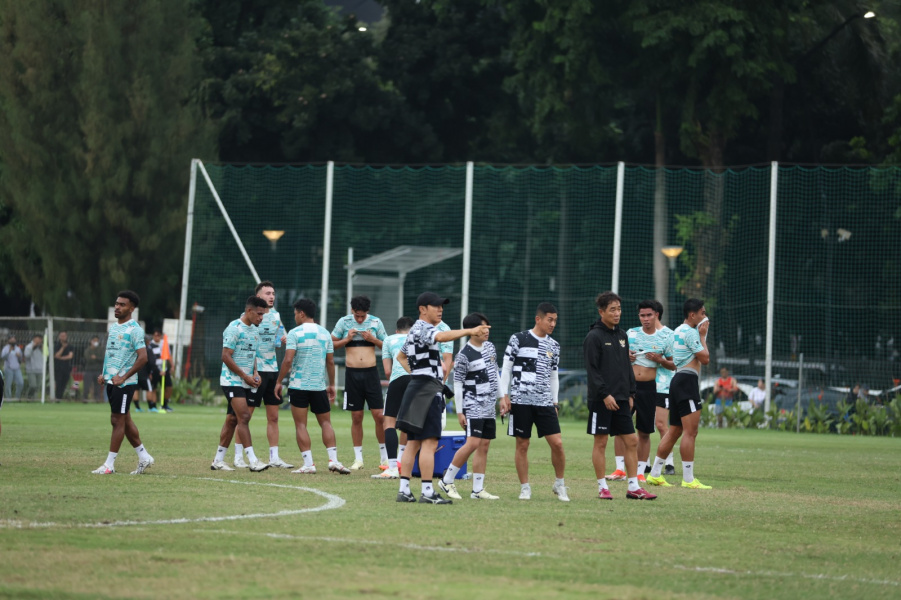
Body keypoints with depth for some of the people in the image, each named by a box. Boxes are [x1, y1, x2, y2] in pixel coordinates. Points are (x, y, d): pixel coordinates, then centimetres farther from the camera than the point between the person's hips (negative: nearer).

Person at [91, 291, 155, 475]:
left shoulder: (134, 330, -12)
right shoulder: (113, 327, 14)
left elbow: (143, 357, -19)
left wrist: (123, 378, -19)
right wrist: (103, 374, 12)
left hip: (124, 383, -9)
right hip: (111, 381, 9)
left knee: (118, 420, -5)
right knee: (124, 419, 12)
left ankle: (109, 465, -2)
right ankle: (144, 457, 22)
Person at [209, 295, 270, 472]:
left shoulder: (255, 331, 14)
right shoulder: (234, 329, -12)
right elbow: (226, 356, -16)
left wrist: (255, 374, 6)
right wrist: (245, 376, -15)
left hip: (246, 383, 8)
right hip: (232, 380, -8)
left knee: (232, 420, 9)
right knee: (244, 417, -15)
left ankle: (218, 460, 15)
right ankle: (252, 460, -20)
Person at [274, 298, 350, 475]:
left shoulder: (295, 333, -5)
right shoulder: (324, 333, 8)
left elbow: (288, 360, -13)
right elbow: (331, 362, 10)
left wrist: (279, 381, -5)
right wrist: (331, 384, 19)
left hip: (298, 385, -4)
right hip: (319, 386, 4)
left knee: (300, 425, 0)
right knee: (326, 422, 10)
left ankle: (308, 463, -7)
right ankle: (333, 460, -3)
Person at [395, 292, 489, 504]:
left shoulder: (416, 330, 21)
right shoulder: (423, 328, -11)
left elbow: (401, 356, 34)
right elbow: (442, 336, -33)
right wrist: (469, 331, -46)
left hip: (416, 387, 10)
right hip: (428, 388, -10)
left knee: (413, 442, 9)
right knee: (429, 442, -12)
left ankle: (404, 490, 8)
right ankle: (427, 492, -15)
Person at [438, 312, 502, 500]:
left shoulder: (490, 347, 9)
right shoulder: (464, 356, -13)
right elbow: (457, 384, -10)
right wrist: (459, 412, -11)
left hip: (490, 406, 7)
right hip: (473, 406, -7)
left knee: (484, 446, 4)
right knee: (473, 443, -17)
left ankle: (478, 490, 5)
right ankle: (447, 481, -6)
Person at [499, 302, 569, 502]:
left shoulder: (554, 346, 13)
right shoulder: (518, 339, 0)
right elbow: (506, 369, 2)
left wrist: (554, 403, 15)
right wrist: (505, 396, -4)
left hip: (545, 402, 3)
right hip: (520, 401, -3)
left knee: (557, 443, -5)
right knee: (522, 445, 0)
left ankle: (559, 484, 12)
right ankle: (525, 488, 10)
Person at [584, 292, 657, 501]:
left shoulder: (622, 335, 15)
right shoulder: (594, 337, -7)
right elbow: (592, 369, -13)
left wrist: (631, 394, 12)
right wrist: (605, 394, -19)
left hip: (621, 399, 7)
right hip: (601, 400, -7)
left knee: (631, 441, 3)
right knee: (600, 442, -1)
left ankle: (633, 487, 6)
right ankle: (602, 487, 5)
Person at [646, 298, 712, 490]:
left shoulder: (678, 331, 21)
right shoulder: (690, 332, -11)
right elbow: (705, 358, -10)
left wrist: (701, 335, 20)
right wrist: (703, 336, -1)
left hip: (678, 379, 11)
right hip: (687, 380, -11)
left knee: (674, 431, 13)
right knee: (690, 432, -11)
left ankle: (655, 474, 15)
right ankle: (689, 479, -13)